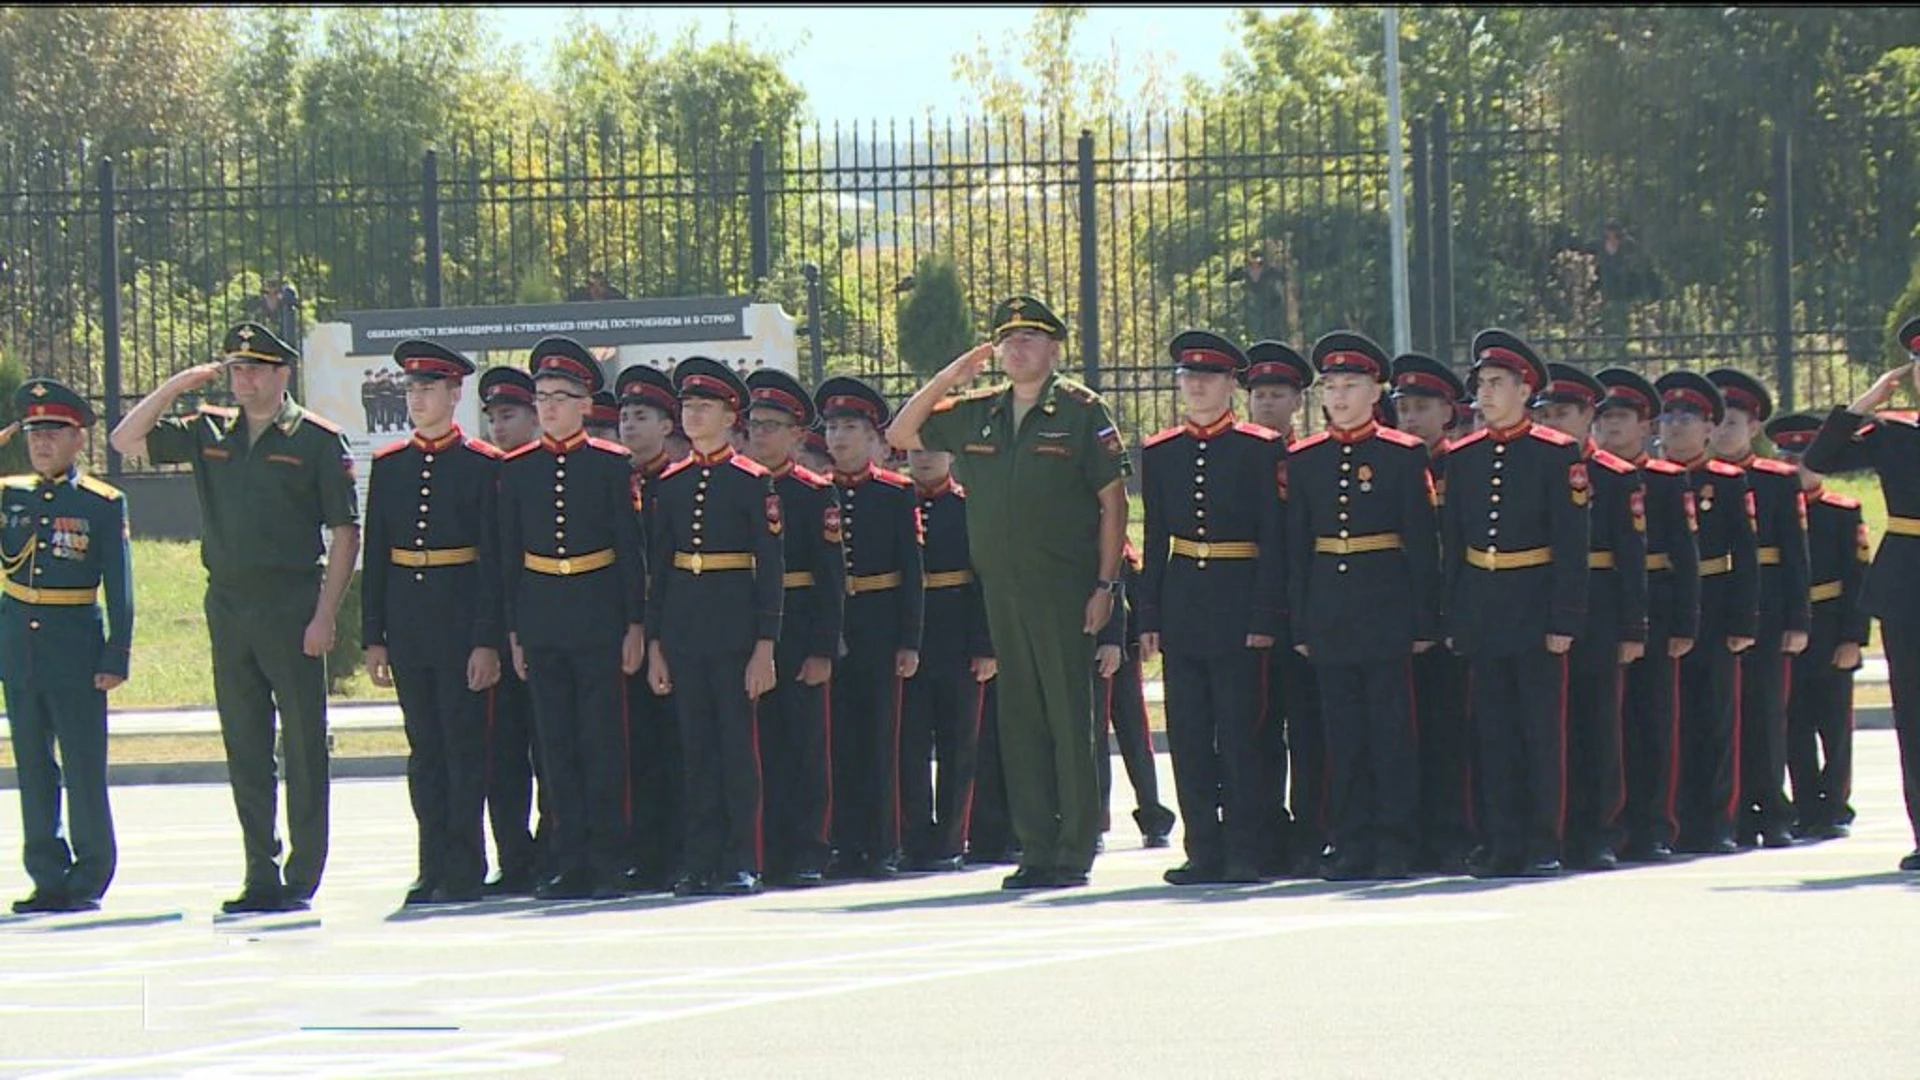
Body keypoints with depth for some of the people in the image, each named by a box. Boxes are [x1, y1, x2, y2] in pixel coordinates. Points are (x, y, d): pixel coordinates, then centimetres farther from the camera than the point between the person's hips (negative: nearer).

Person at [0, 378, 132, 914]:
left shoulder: (103, 504, -2)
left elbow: (119, 588, -1)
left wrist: (116, 657, -7)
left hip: (76, 646, -4)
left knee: (84, 768, -1)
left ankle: (89, 879, 7)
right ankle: (48, 877, 13)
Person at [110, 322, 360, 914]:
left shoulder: (318, 441, -3)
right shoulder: (209, 433, 11)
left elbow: (345, 533, -5)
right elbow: (126, 441, 11)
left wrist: (324, 616, -12)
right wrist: (176, 386, 0)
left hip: (292, 606, -5)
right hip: (227, 606, 5)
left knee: (303, 744, -2)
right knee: (244, 747, 7)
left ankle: (303, 877, 2)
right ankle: (261, 875, 13)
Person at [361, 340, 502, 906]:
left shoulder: (482, 466, -3)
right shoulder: (388, 466, 10)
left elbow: (494, 558, -5)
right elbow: (375, 556, 11)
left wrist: (487, 641, -11)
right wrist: (372, 637, 5)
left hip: (461, 620, -4)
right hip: (407, 623, 4)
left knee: (464, 746, -2)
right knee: (424, 748, 7)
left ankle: (464, 871, 1)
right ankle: (434, 867, 11)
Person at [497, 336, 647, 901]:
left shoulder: (611, 465, 1)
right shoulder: (517, 469, 8)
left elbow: (630, 549, 1)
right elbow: (508, 553, 10)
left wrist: (635, 624, -3)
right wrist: (513, 630, 6)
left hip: (598, 619, -3)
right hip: (541, 621, 3)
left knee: (602, 739, -2)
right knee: (557, 744, 4)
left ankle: (608, 863, 1)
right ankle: (570, 862, 7)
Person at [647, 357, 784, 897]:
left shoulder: (753, 482, -3)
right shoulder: (669, 483, 11)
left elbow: (770, 566, -4)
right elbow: (658, 565, 13)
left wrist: (765, 646, -10)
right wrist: (655, 644, 8)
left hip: (734, 623, -4)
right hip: (683, 625, 4)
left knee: (738, 740, -3)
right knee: (695, 745, 5)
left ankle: (741, 863, 1)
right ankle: (702, 861, 8)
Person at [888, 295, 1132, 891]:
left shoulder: (1081, 411, -2)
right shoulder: (974, 414, 12)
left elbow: (1113, 500, -3)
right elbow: (900, 434, 18)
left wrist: (1105, 584, -9)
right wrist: (949, 377, 6)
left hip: (1064, 591, -5)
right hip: (1001, 590, 5)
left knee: (1069, 719, -4)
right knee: (1019, 723, 6)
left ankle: (1076, 852, -1)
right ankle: (1036, 849, 10)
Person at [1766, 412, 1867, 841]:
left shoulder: (1843, 512, 1)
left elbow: (1858, 577, -2)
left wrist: (1852, 638, -9)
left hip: (1830, 638, -2)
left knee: (1834, 726, 2)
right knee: (1795, 729, 3)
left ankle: (1834, 809, 8)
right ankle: (1807, 812, 8)